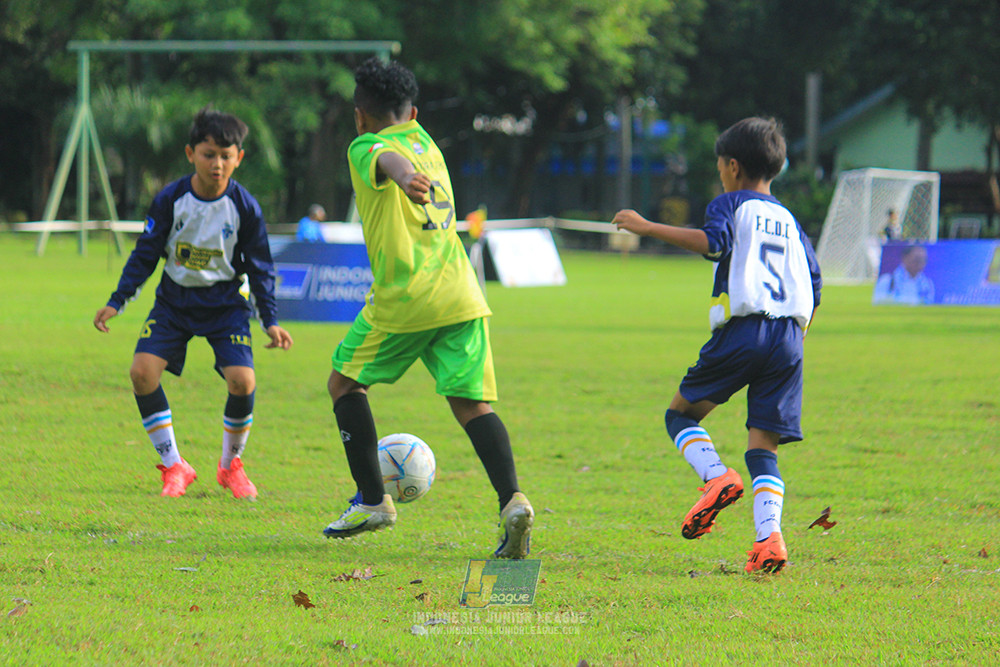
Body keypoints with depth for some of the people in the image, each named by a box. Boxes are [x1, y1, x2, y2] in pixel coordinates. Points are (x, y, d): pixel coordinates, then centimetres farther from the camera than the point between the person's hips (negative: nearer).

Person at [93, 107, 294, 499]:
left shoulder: (245, 208, -10)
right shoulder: (170, 200, -10)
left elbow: (260, 268, 0)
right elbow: (145, 254, -1)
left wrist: (270, 321, -4)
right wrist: (116, 302, -5)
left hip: (226, 304, -1)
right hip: (175, 301, 1)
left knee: (242, 381, -20)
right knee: (143, 371, -18)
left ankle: (231, 464, 8)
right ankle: (173, 467, -3)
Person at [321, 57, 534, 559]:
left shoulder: (365, 147, 0)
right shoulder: (423, 140, 20)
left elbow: (388, 159, -25)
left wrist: (402, 176, -49)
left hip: (405, 297, -5)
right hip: (459, 294, 5)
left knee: (345, 382, 16)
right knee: (471, 402, 0)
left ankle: (373, 499, 17)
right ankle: (511, 498, -22)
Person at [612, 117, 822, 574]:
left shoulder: (730, 204, 7)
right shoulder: (789, 220, 24)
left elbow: (714, 242, -15)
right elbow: (813, 281, 20)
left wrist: (649, 228, -12)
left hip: (742, 329, -5)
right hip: (788, 338, 5)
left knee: (681, 412, 13)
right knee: (763, 446, 2)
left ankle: (717, 477, -14)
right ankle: (769, 537, -18)